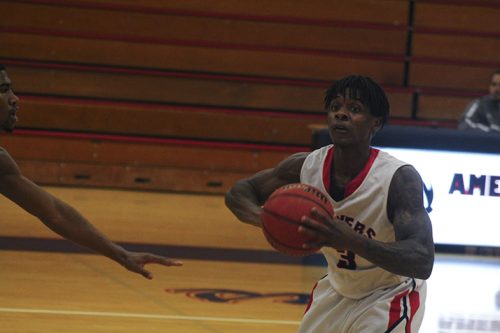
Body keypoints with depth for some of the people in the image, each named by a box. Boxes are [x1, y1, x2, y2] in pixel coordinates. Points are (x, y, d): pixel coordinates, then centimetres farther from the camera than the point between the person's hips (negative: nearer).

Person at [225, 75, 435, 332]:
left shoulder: (400, 179, -30)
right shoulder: (306, 166, -16)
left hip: (389, 298, -5)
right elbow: (238, 192, -2)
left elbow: (422, 262, -40)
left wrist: (349, 239, -54)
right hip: (338, 290, 5)